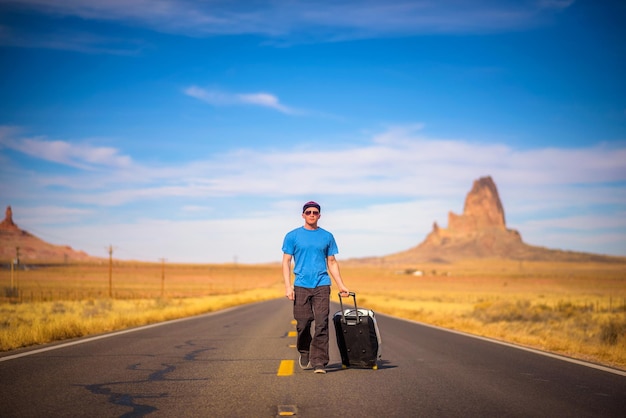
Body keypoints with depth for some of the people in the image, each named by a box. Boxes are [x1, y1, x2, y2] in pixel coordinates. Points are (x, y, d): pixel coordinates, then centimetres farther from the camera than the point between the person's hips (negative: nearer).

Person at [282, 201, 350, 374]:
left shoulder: (327, 237, 12)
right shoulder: (292, 236, 6)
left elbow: (332, 263, 17)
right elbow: (286, 262, 4)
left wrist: (341, 285, 11)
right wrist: (288, 286, -7)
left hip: (322, 286, 1)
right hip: (301, 286, -1)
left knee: (321, 325, -8)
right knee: (303, 324, 2)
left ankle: (319, 362, -5)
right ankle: (304, 354, 27)